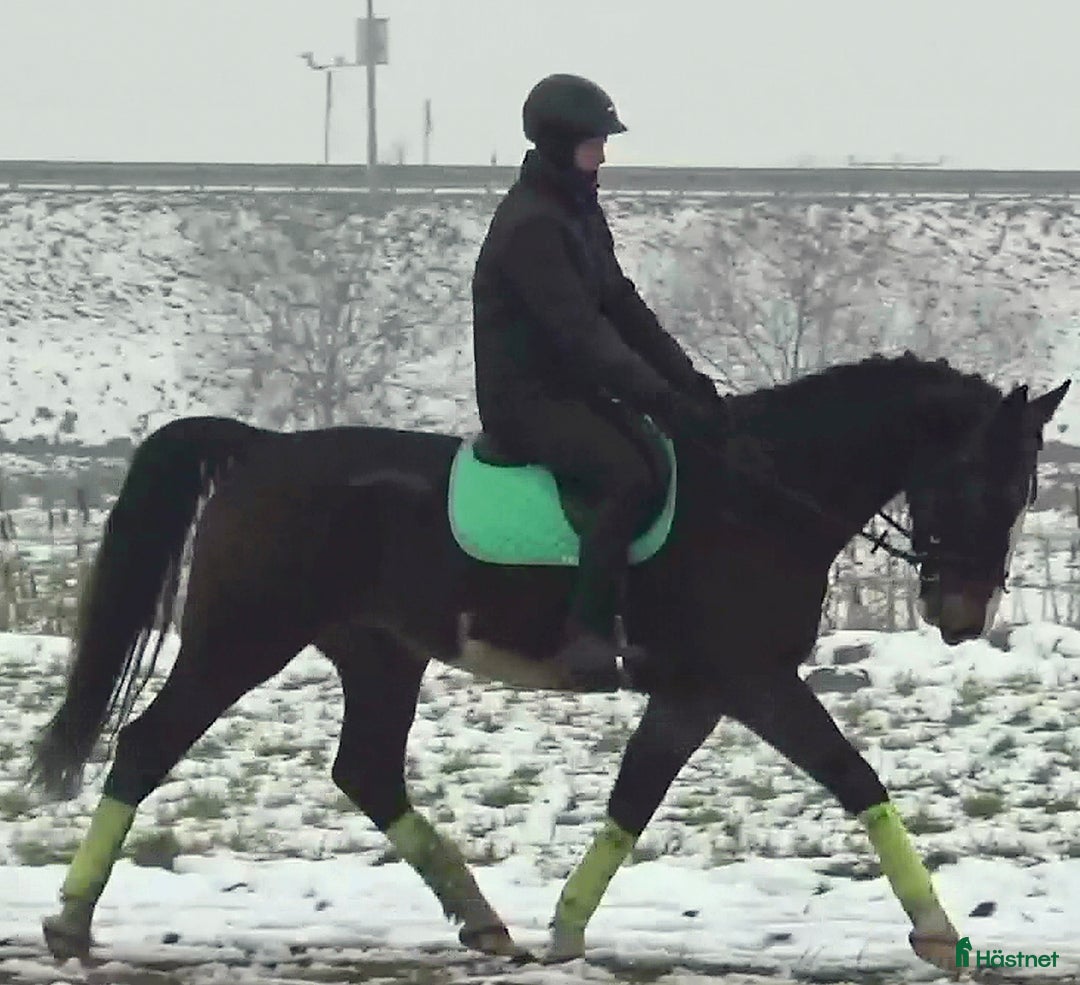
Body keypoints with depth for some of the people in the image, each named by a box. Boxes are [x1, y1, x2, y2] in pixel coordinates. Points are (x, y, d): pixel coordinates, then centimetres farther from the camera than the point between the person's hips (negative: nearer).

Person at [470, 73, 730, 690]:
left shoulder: (581, 213, 12)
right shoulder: (530, 225, -19)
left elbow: (623, 307, 11)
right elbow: (580, 332, -25)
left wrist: (690, 382, -1)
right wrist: (663, 400, -30)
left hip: (573, 389, 10)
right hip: (526, 400, -10)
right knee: (631, 477, -30)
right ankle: (586, 635, -26)